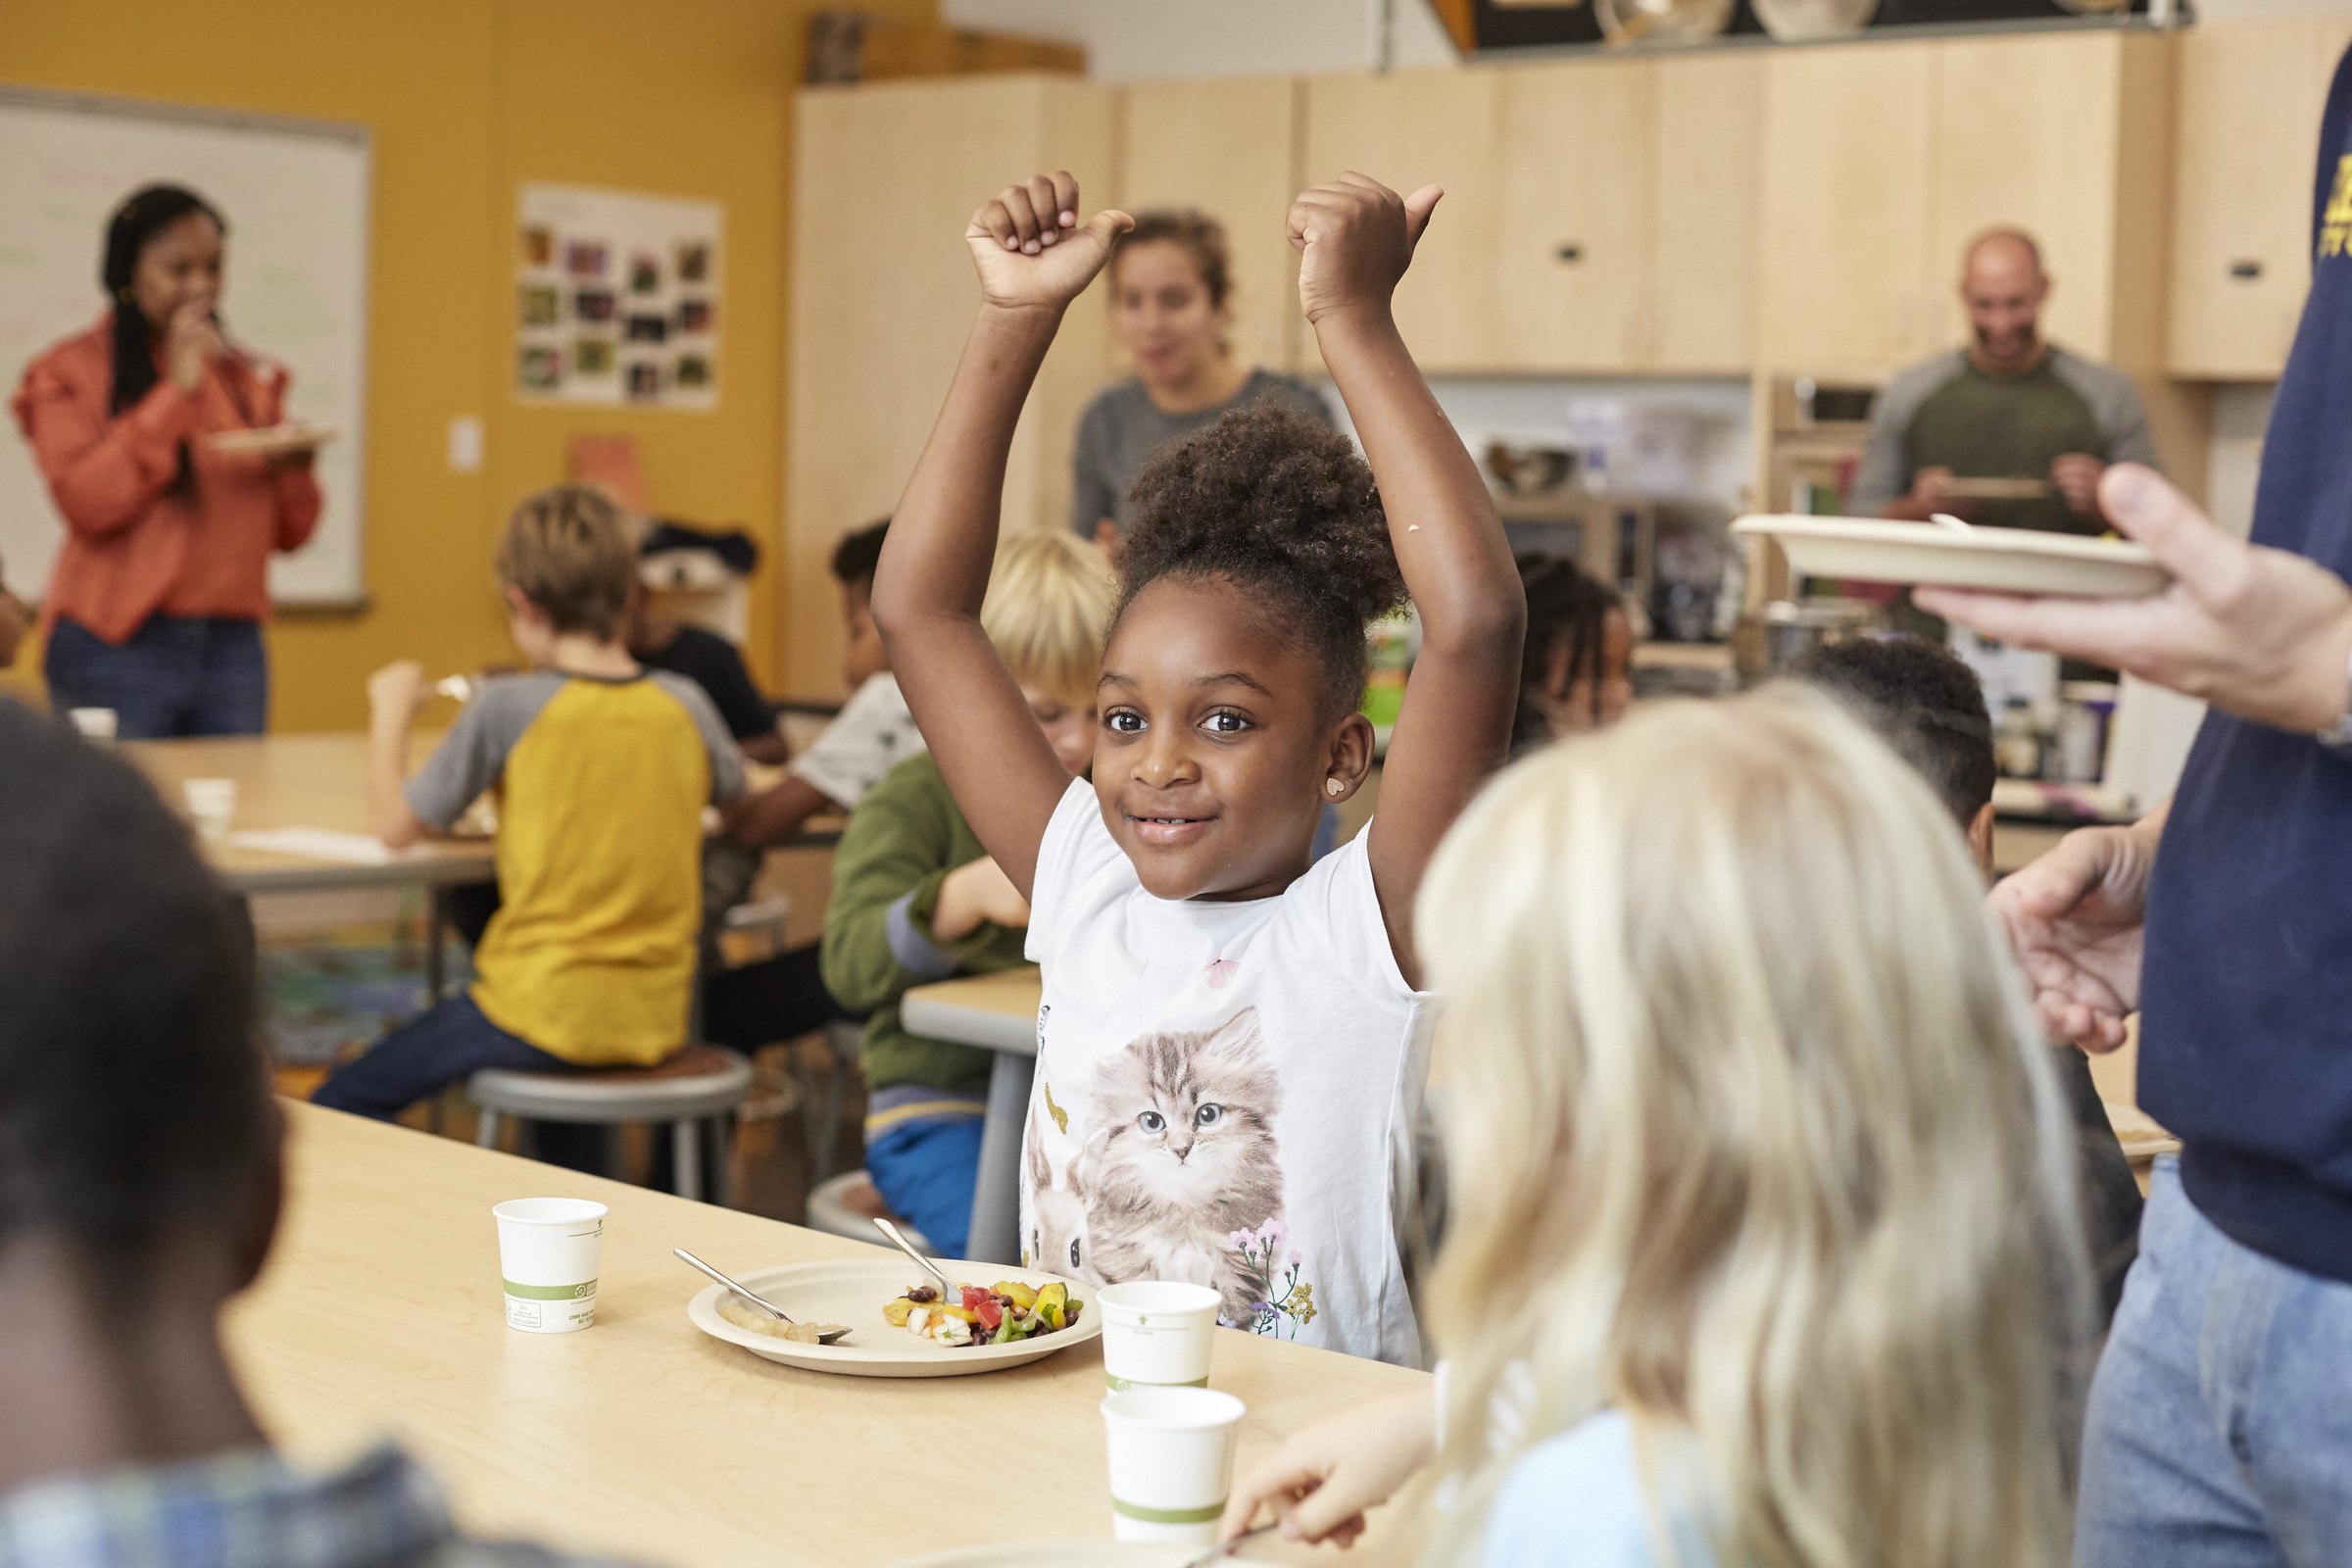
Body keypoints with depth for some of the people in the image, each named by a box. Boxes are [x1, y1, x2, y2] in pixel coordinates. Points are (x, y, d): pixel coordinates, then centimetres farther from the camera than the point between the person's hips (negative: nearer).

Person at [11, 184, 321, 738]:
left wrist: (293, 469, -9)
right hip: (118, 646, -4)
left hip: (234, 645, 4)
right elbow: (85, 503, -15)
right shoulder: (71, 374, 1)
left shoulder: (251, 378, 12)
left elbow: (288, 534, 12)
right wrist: (176, 390, -14)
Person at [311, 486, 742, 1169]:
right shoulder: (685, 704, -1)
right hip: (657, 1016, 6)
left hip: (547, 1009, -6)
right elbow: (735, 796, 20)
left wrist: (392, 709, 8)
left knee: (341, 1110, 11)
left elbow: (396, 825, -7)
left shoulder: (508, 706, -14)